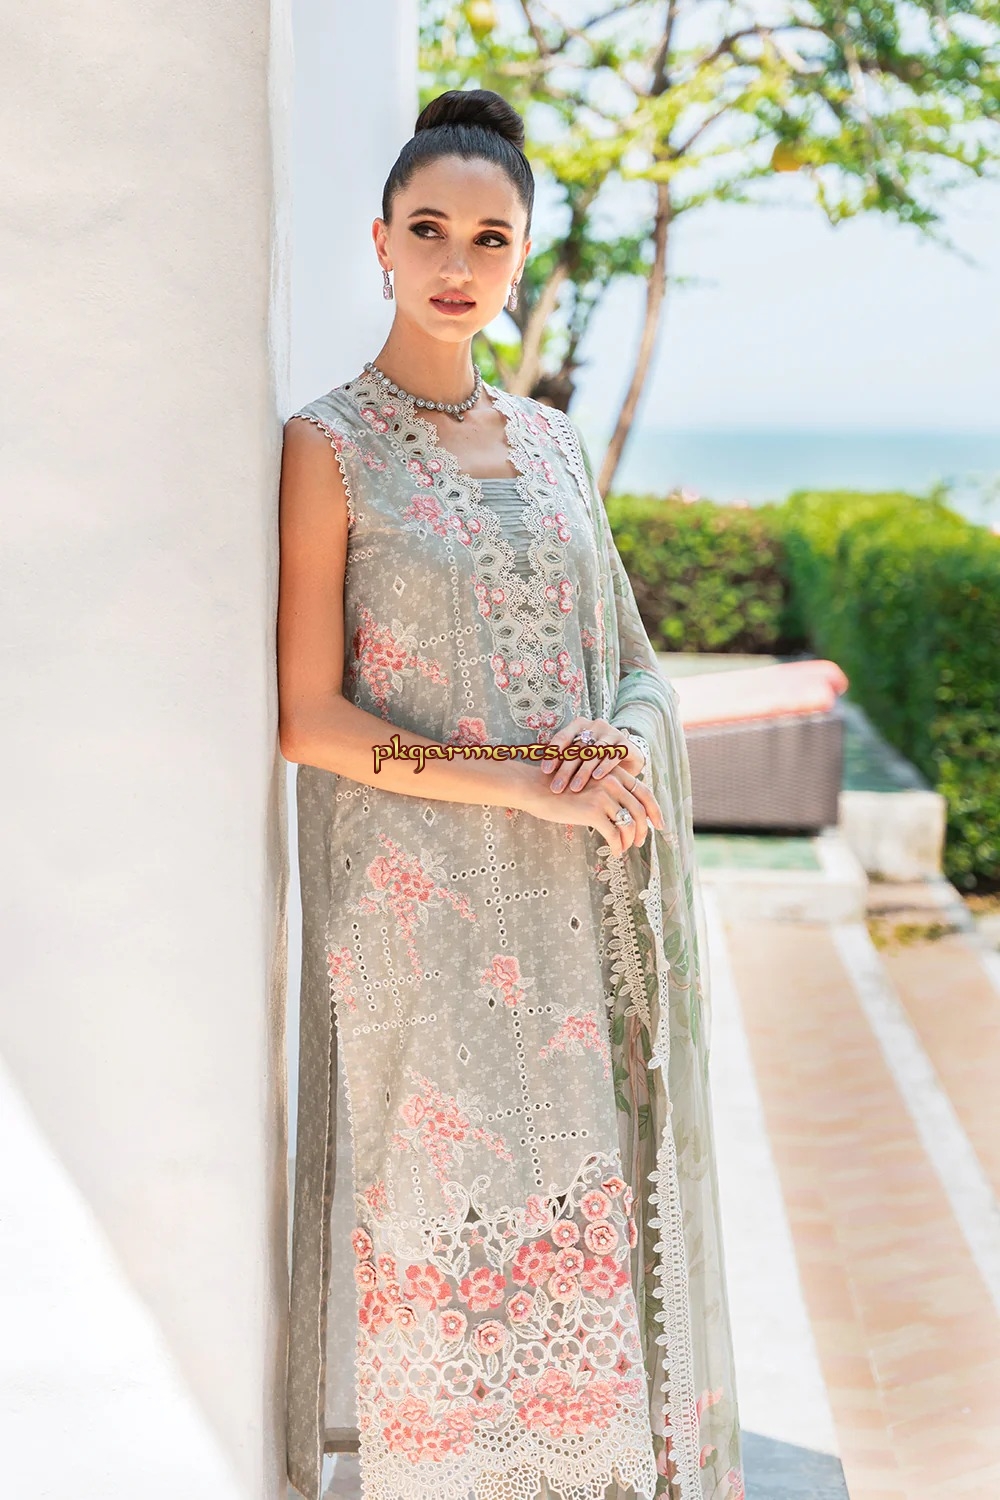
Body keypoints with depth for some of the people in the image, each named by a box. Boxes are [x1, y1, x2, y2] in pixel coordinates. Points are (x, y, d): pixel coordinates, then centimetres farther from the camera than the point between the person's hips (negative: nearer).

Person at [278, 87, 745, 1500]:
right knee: (452, 1222, 3)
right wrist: (522, 786, -17)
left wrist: (630, 744, -9)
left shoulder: (553, 442, 10)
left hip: (586, 909, 5)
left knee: (598, 1206, 12)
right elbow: (306, 716, -11)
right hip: (430, 913, -5)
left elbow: (637, 664, 14)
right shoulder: (326, 448, -6)